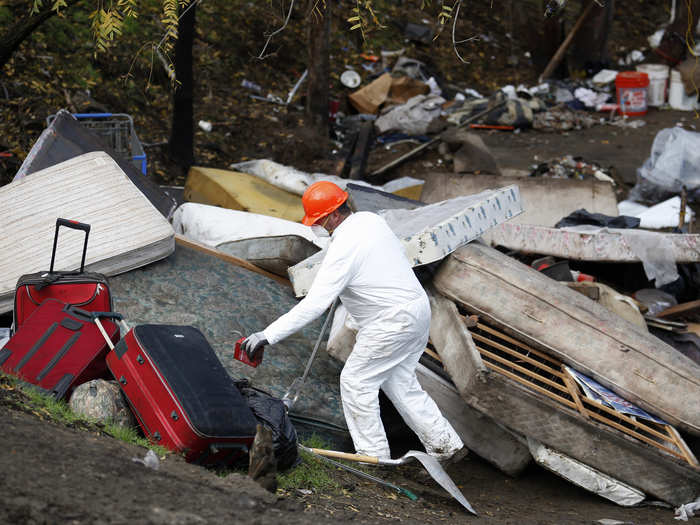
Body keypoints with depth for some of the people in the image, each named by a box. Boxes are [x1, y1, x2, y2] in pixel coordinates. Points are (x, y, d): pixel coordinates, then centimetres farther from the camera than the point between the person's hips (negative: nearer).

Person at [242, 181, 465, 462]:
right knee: (399, 383, 18)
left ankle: (374, 456, 7)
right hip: (418, 306, 9)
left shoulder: (343, 249, -23)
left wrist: (268, 335, -26)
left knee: (356, 380, 2)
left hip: (392, 321, -9)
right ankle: (448, 446, 20)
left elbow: (314, 304, -27)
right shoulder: (370, 219, 4)